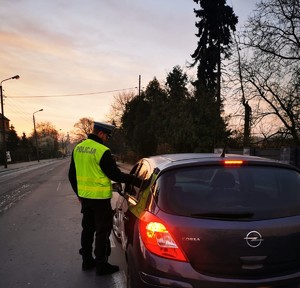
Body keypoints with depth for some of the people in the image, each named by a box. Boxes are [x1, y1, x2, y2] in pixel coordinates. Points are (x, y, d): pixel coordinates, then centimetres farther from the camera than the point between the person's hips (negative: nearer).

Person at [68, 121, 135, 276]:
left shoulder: (78, 148, 5)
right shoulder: (102, 151, -19)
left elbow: (72, 175, 12)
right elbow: (115, 175, -15)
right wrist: (133, 178, -3)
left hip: (85, 196, 8)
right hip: (100, 198, -7)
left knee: (87, 228, 19)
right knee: (102, 231, 6)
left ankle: (87, 260, 31)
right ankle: (101, 265, 15)